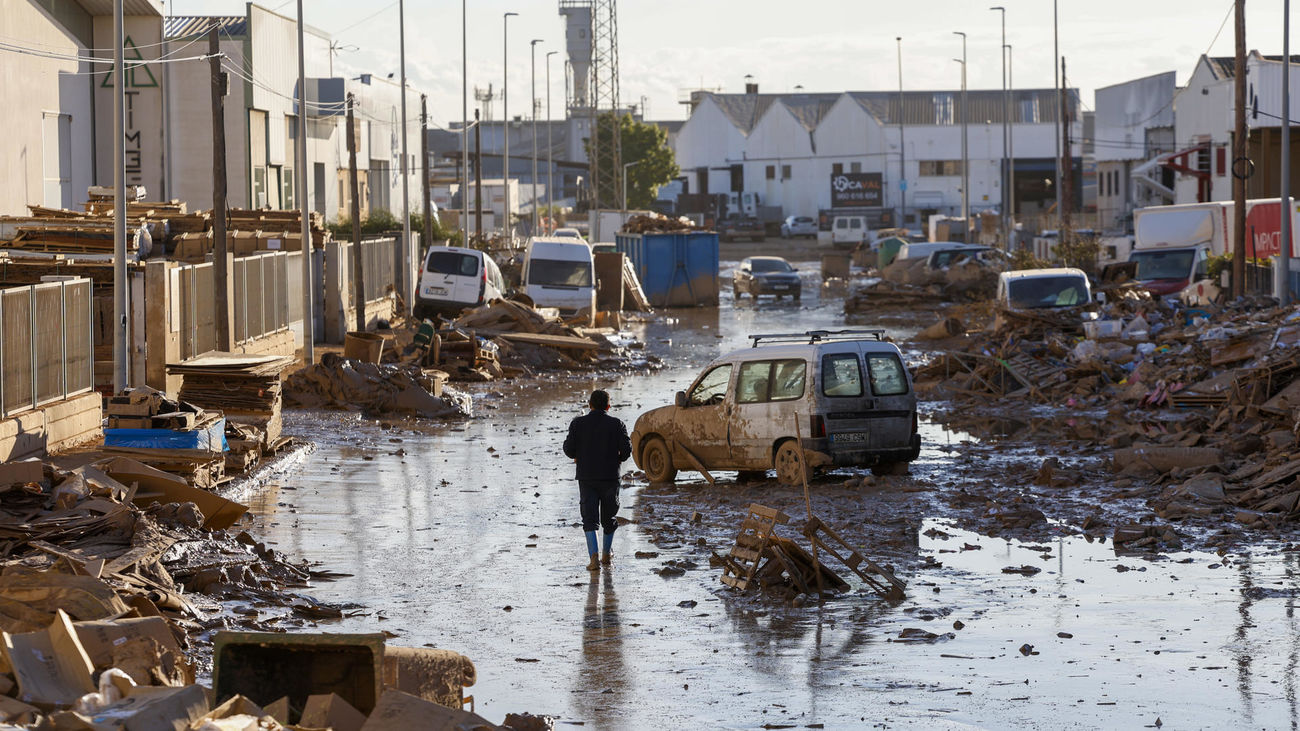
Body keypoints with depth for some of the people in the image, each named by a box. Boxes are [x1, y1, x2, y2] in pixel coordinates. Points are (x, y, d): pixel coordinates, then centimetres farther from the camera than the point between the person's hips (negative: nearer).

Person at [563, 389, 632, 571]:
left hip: (586, 477, 0)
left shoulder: (578, 423, -1)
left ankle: (594, 557, -16)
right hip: (610, 477, 0)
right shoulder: (616, 424, -3)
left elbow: (569, 449, -5)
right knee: (609, 517, 17)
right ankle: (607, 555, 28)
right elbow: (627, 449, -9)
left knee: (589, 518, -1)